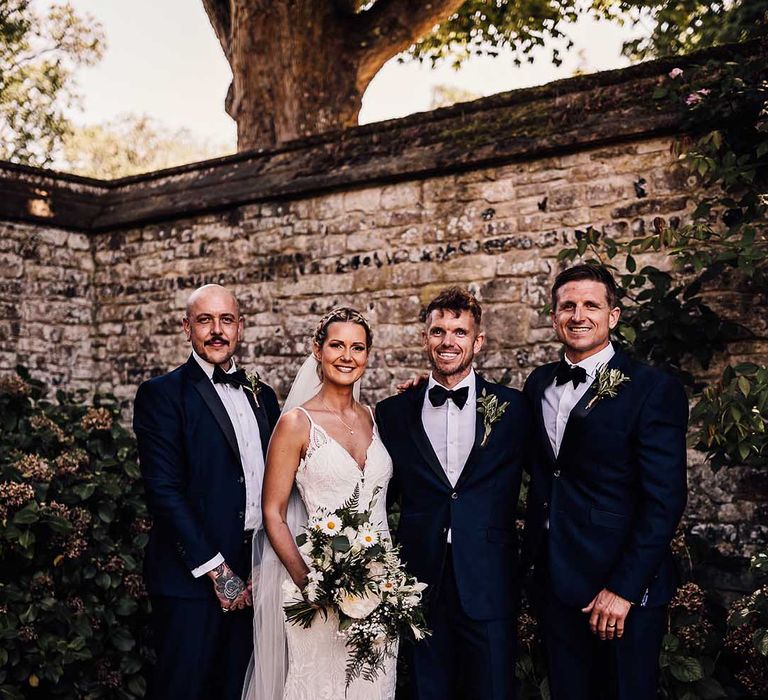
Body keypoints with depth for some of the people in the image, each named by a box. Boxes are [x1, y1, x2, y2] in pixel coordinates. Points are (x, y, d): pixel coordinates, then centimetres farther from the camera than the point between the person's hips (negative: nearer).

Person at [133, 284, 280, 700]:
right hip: (191, 576, -5)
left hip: (253, 576, 5)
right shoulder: (162, 394, -5)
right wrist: (218, 570, -14)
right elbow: (164, 491, -13)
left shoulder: (262, 396, 13)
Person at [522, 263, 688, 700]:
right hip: (556, 580, 5)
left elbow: (665, 501, -15)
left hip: (624, 588, -5)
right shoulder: (540, 383, 7)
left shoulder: (655, 390, -11)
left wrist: (623, 589, -17)